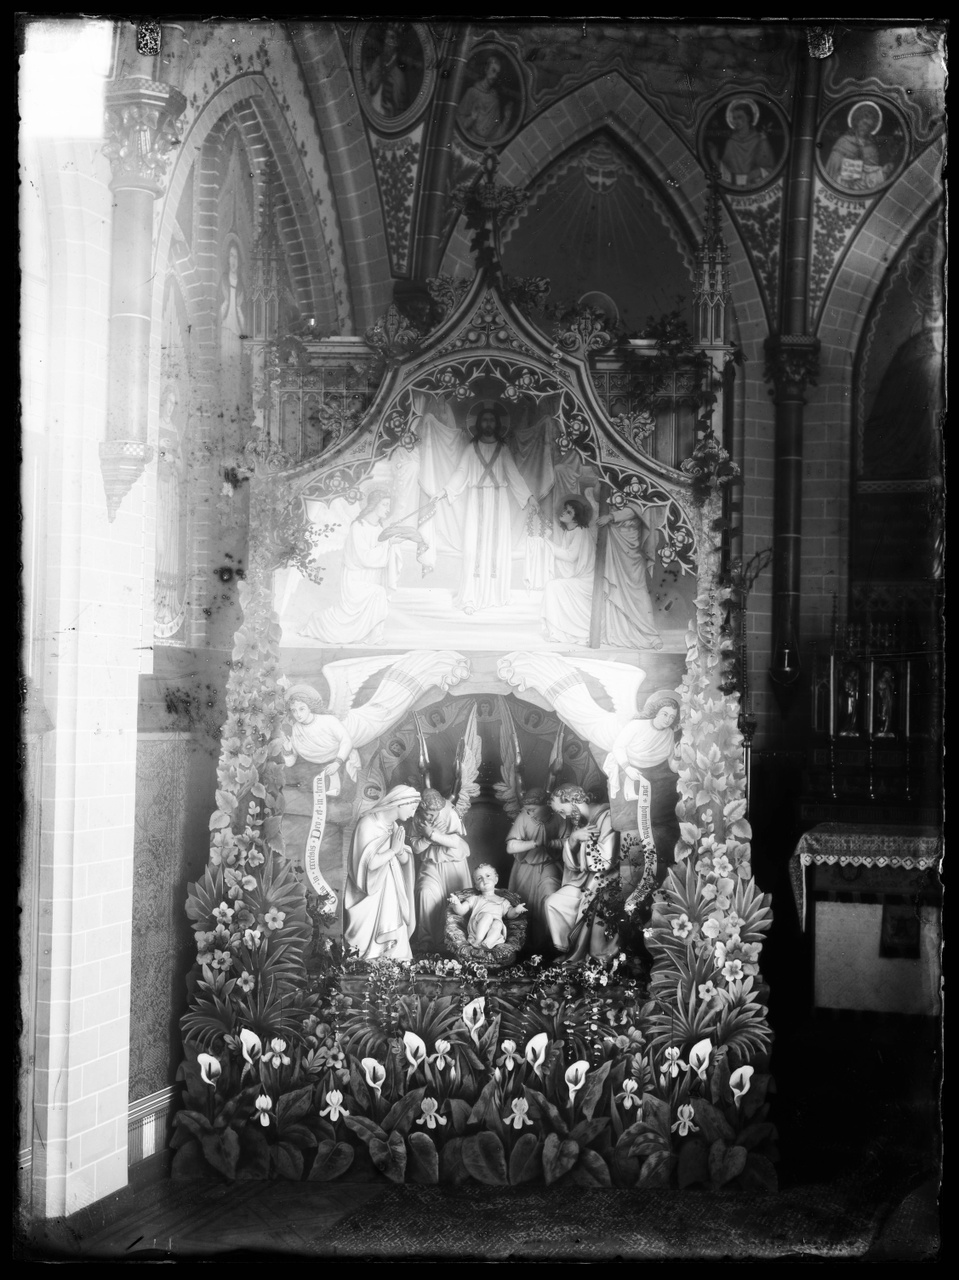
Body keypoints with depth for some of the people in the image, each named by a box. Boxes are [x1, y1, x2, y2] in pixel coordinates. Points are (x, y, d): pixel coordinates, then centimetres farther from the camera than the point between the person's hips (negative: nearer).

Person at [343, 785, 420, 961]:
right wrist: (393, 850, -17)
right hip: (371, 895, -7)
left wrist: (400, 850, -12)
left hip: (392, 892, 7)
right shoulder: (368, 824, -17)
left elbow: (405, 860, 9)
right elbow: (369, 863, -23)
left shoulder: (394, 826, 8)